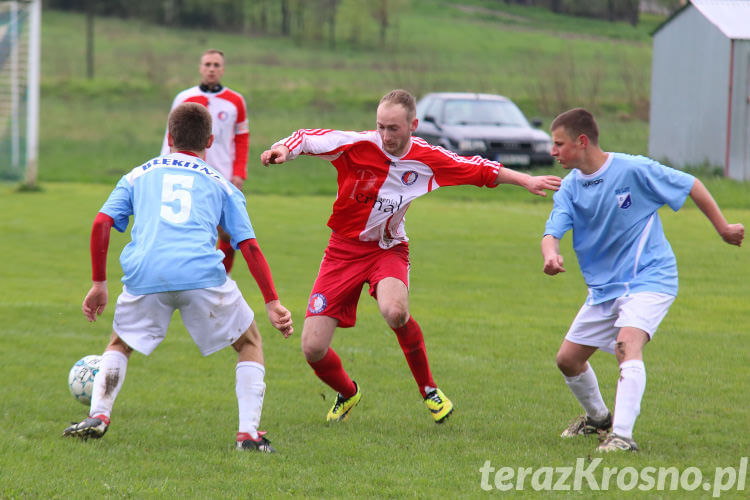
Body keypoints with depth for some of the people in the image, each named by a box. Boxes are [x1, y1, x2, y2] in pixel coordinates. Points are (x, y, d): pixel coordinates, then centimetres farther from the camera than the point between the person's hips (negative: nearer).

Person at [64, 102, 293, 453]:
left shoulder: (139, 175, 26)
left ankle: (98, 416, 6)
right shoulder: (220, 184, 23)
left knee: (120, 343, 28)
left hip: (144, 275, 1)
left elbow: (101, 223, 14)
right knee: (249, 342, 19)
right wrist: (272, 302, 15)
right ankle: (248, 433, 6)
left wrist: (99, 284, 20)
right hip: (202, 274, -1)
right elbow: (249, 246, 14)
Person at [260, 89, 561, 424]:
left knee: (395, 311, -36)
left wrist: (527, 181, 4)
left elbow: (481, 171, 5)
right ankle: (348, 393, 27)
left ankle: (428, 389, -9)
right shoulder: (357, 146, -15)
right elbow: (305, 139, -13)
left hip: (389, 249, 0)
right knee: (312, 348, -9)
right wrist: (283, 150, -34)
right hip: (344, 249, 0)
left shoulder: (428, 159, -8)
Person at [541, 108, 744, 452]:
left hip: (649, 278, -7)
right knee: (568, 358, 12)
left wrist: (723, 228, 1)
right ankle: (598, 418, 39)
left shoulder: (634, 170, -17)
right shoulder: (570, 187, -1)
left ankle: (622, 435, -36)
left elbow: (691, 186, -5)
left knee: (627, 344, -30)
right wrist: (550, 255, -38)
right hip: (603, 287, 7)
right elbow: (553, 231, -13)